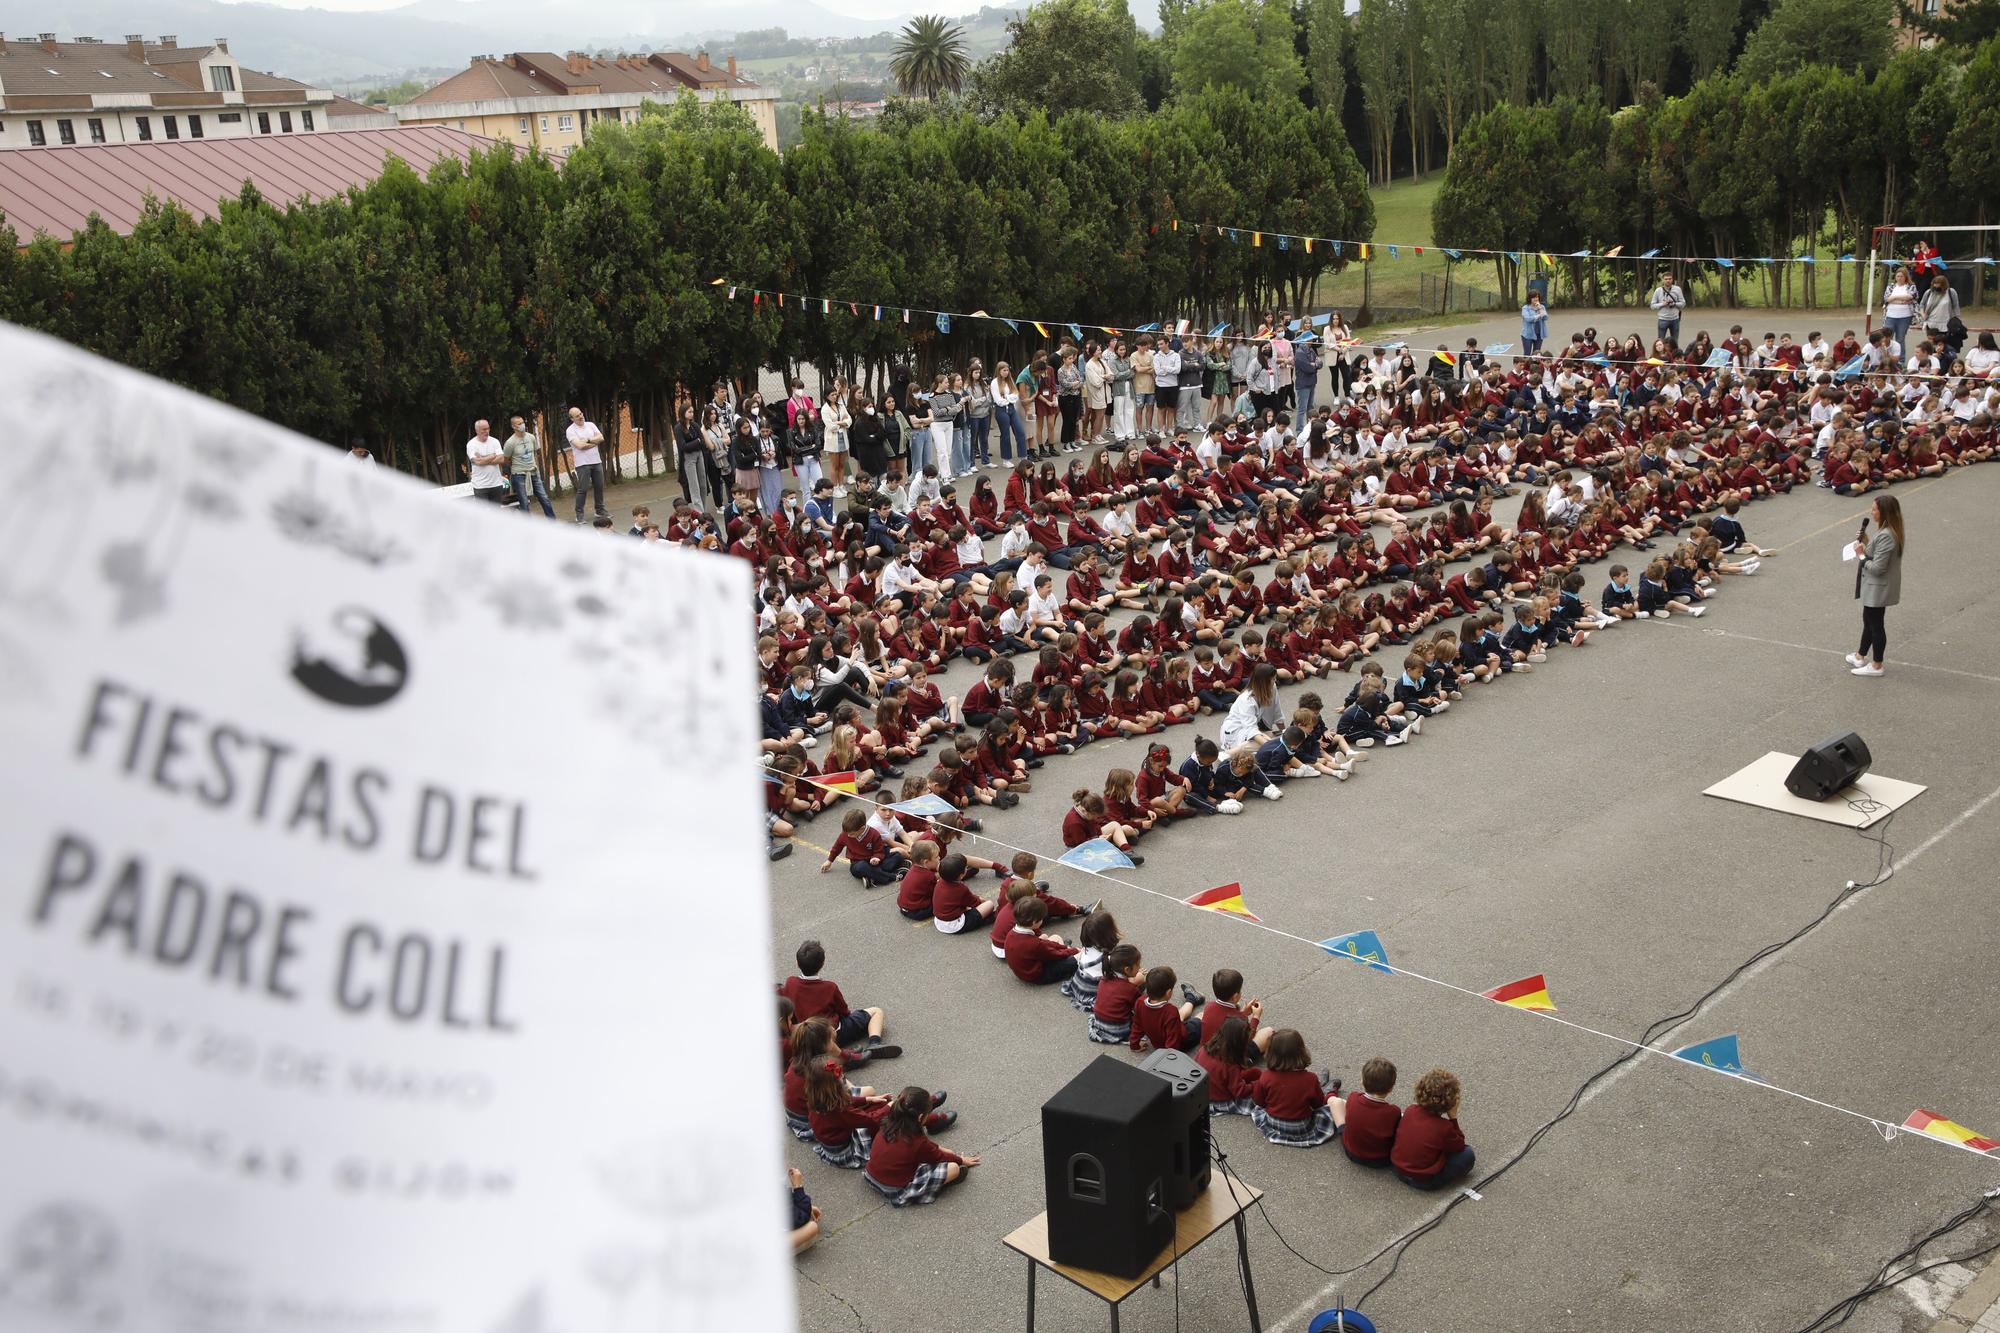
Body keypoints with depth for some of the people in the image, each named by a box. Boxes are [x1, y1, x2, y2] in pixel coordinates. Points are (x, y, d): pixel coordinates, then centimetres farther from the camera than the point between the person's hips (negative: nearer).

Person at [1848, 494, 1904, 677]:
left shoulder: (1885, 536, -29)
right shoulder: (1890, 531, 2)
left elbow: (1877, 568, -28)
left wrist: (1861, 555, -16)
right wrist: (1867, 544, 1)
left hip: (1878, 589, -10)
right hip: (1875, 587, 10)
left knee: (1875, 625, 5)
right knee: (1868, 620, 23)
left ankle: (1876, 666, 19)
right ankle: (1861, 657, 39)